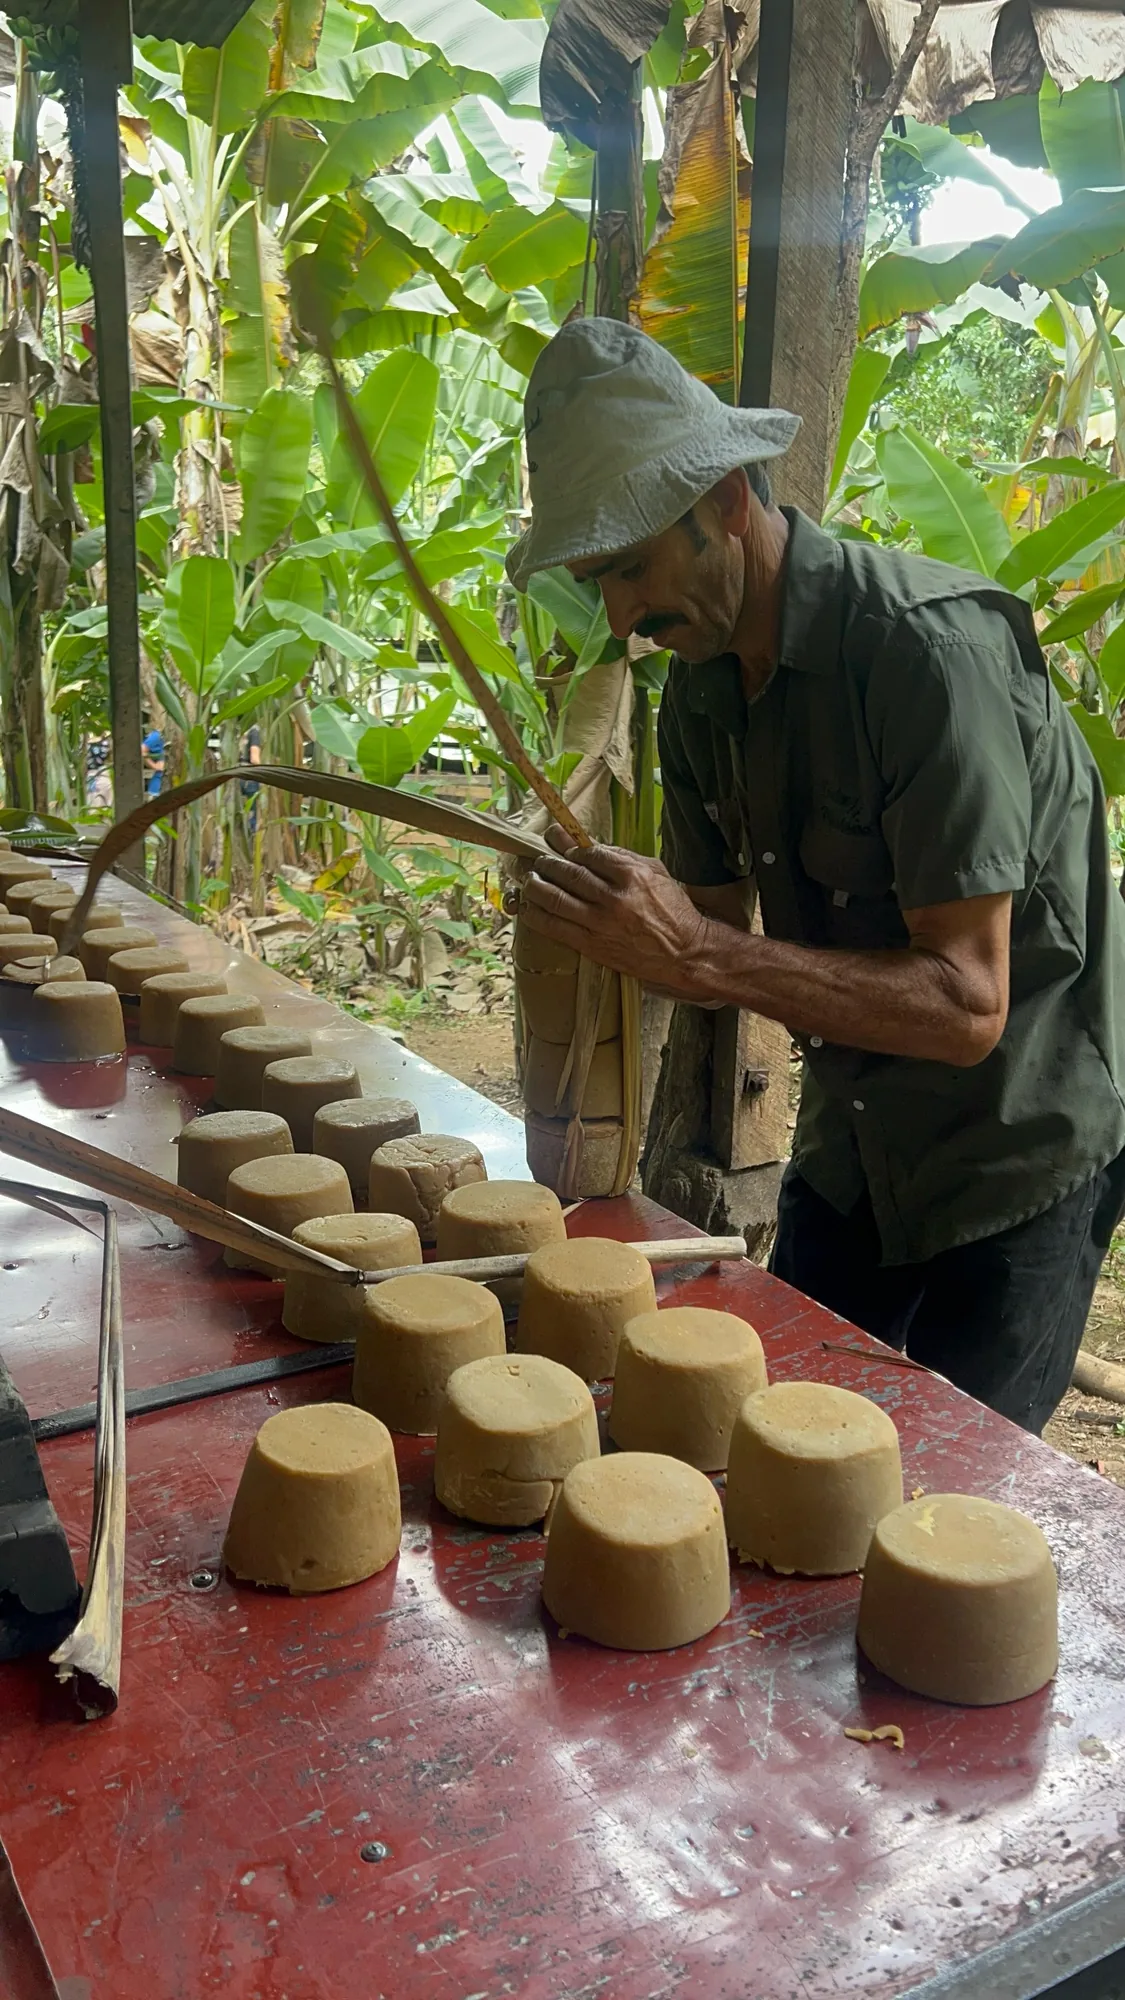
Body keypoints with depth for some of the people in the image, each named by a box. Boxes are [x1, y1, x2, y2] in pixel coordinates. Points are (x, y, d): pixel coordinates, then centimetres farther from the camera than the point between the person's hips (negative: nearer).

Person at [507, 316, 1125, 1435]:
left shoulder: (932, 649, -26)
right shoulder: (702, 689, -1)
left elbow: (968, 1004, -29)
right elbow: (715, 927, 5)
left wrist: (704, 956, -39)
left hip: (1017, 1162, -7)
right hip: (849, 1145, 7)